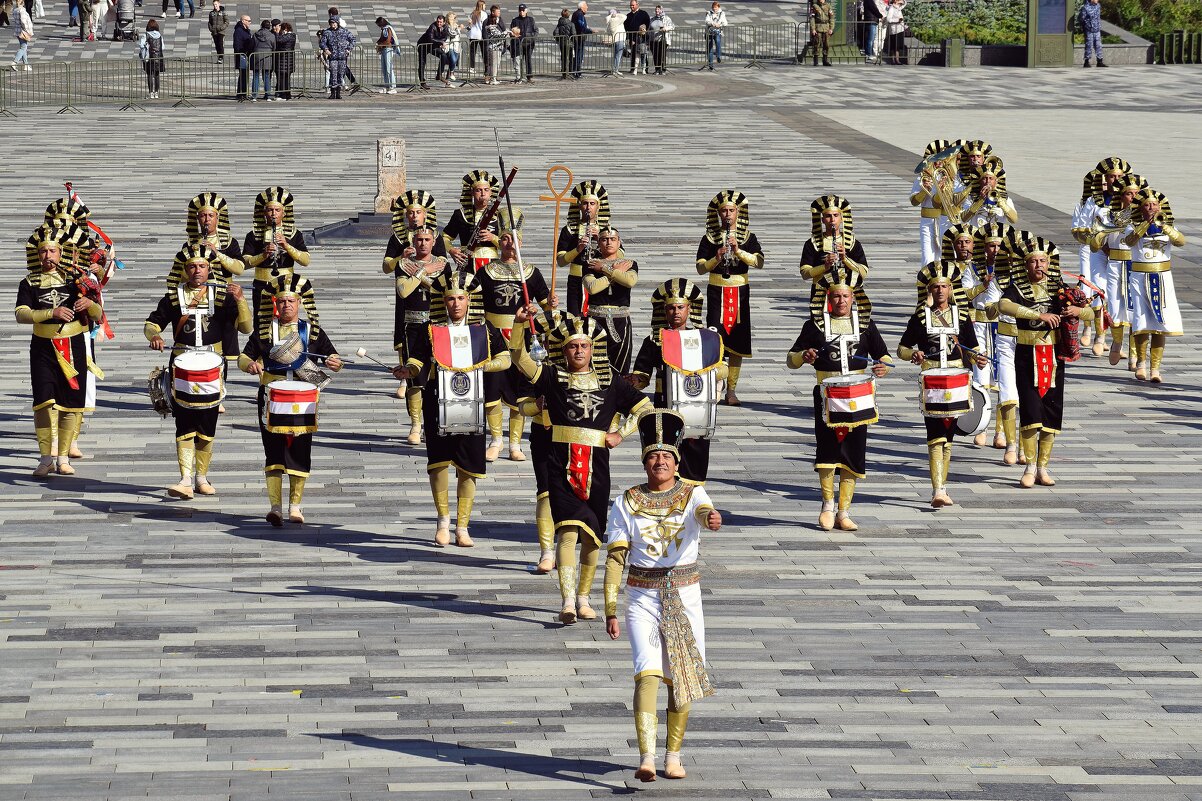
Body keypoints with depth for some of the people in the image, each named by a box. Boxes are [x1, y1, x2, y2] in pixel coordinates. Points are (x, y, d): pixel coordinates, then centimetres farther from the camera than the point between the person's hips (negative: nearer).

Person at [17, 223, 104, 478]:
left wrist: (89, 304, -18)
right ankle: (46, 459, -7)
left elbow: (98, 314, 6)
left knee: (72, 404, 3)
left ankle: (63, 457, 11)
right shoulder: (30, 284, 4)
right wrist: (52, 313, -26)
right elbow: (21, 314, -12)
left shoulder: (75, 280, 7)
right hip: (44, 349, -2)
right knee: (44, 402, -12)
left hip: (74, 347, 2)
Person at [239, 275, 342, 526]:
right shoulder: (264, 331, 6)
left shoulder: (313, 331, 7)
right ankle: (275, 506, -7)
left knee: (299, 453, 4)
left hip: (303, 401, 1)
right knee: (273, 453, -5)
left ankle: (295, 505, 15)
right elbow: (244, 355, 6)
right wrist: (249, 364, -17)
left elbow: (331, 357, 7)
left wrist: (335, 363, -16)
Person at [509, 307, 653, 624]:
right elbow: (519, 357, -9)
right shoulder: (553, 378, 4)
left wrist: (621, 434, 6)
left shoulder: (610, 383, 10)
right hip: (561, 465, -3)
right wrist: (519, 323, -23)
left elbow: (645, 408, 19)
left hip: (596, 466, 3)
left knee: (592, 535, 9)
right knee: (568, 530, -16)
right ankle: (567, 601, -21)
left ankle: (583, 597, 24)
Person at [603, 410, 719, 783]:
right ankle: (646, 757, -27)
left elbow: (703, 512, -25)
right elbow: (615, 558, 0)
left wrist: (712, 518, -50)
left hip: (685, 597, 1)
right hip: (642, 598, -1)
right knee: (648, 672, -17)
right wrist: (611, 610, -5)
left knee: (681, 679, 8)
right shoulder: (627, 503, 0)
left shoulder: (692, 495, 0)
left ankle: (674, 755, 24)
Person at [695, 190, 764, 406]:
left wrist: (738, 251, -21)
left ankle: (731, 389, 7)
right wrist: (717, 258, -20)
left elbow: (759, 262, -9)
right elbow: (701, 268, -3)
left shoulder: (748, 237, 6)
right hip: (716, 291, -1)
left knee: (737, 342, 1)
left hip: (740, 292, 1)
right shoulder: (710, 238, 4)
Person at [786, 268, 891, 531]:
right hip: (827, 397, -2)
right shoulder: (815, 326, 4)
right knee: (828, 450, -7)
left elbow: (883, 356, 13)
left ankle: (844, 512, 11)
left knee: (853, 454, 3)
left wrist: (883, 367, -11)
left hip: (858, 398, 2)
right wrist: (803, 356, -17)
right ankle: (828, 506, 11)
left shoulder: (866, 325, 8)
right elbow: (791, 360, 6)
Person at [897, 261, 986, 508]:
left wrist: (978, 359, -10)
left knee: (947, 437, 10)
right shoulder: (920, 317, 2)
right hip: (930, 383, -3)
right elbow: (901, 349, 6)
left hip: (955, 383, 3)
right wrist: (913, 354, -16)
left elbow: (971, 348, 12)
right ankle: (938, 490, -19)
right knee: (936, 437, -12)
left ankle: (941, 488, 21)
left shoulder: (961, 316, 8)